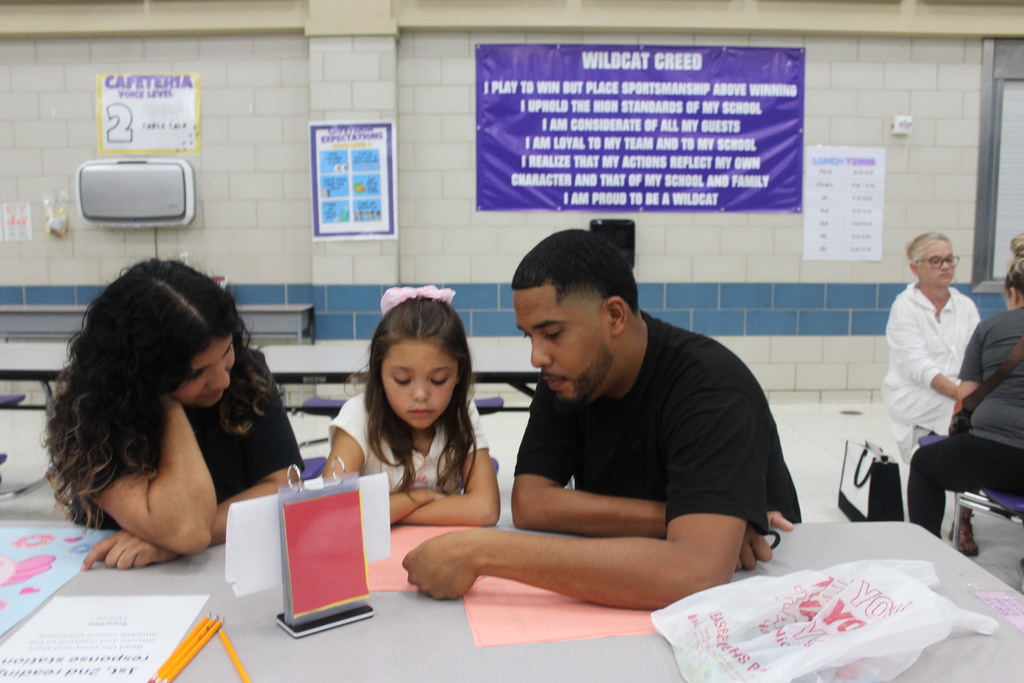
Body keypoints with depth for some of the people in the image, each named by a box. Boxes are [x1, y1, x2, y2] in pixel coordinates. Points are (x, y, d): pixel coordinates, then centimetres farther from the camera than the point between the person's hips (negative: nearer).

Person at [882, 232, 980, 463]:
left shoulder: (965, 305, 11)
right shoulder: (905, 306, -4)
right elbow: (917, 366, -14)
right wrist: (961, 394, -27)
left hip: (955, 392, 5)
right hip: (912, 396, -5)